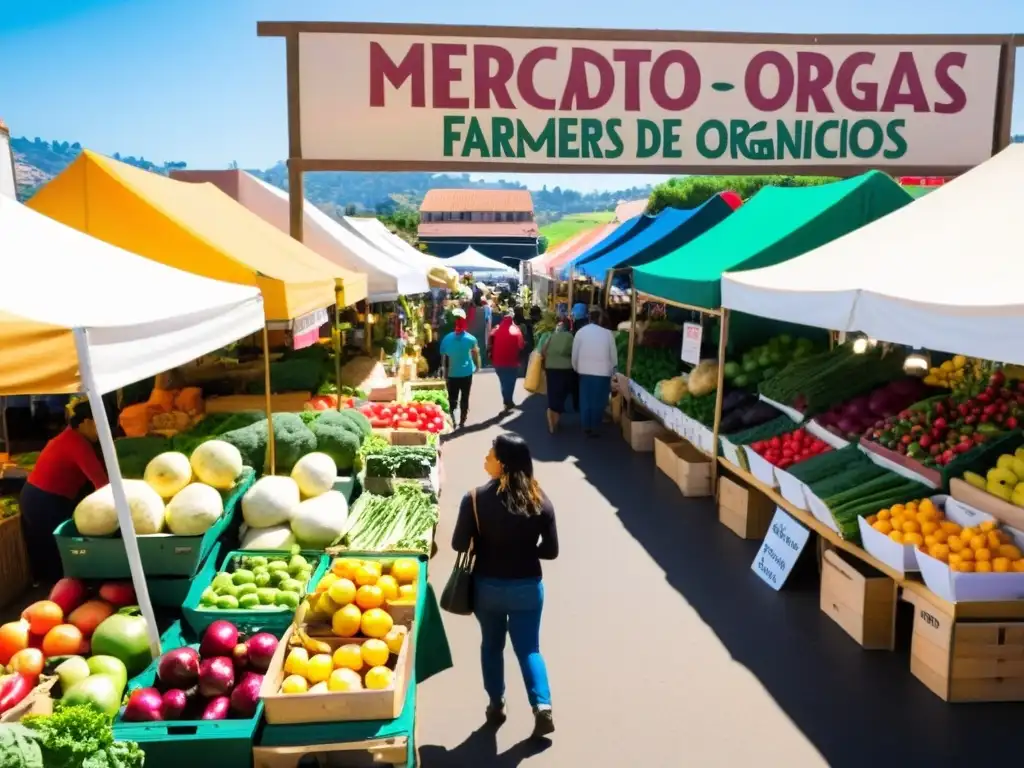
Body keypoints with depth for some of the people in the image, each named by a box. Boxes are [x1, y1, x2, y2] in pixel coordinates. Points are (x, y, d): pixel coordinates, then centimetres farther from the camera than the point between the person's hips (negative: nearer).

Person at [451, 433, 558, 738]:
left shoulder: (475, 499, -17)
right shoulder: (540, 501, -11)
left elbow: (459, 545, -11)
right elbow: (551, 550, -5)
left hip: (488, 586, 0)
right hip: (528, 587, 1)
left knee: (491, 645, 21)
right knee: (529, 648, 15)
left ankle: (496, 705, 32)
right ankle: (542, 706, 3)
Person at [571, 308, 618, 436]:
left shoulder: (580, 332, -3)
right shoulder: (607, 333, -7)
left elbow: (574, 355, 0)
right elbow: (613, 355, -1)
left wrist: (576, 369, 16)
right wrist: (612, 370, 14)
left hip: (584, 371, 2)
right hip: (603, 372, -2)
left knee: (585, 400, 14)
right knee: (598, 401, 9)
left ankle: (586, 427, 19)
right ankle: (594, 428, 14)